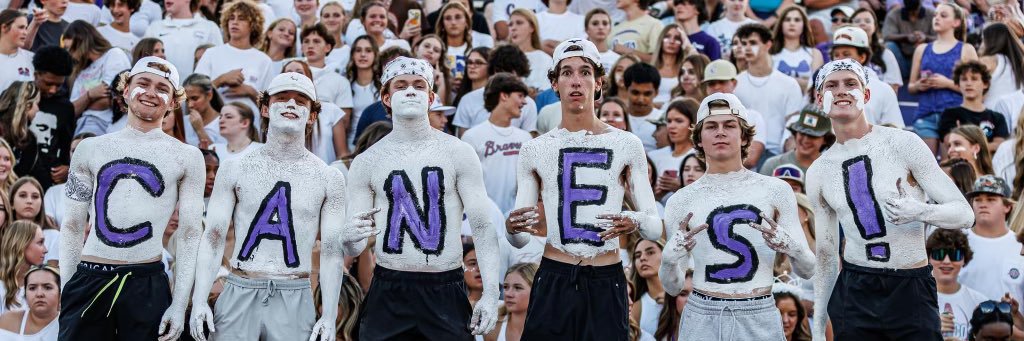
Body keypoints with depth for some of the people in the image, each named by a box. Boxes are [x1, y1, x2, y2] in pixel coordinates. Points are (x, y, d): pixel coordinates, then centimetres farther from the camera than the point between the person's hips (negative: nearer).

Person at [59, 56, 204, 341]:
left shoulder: (187, 157, 5)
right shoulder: (90, 149, 9)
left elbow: (190, 235, 3)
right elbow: (72, 227, 12)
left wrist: (180, 304, -4)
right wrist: (66, 290, 4)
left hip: (148, 284, -1)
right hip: (87, 281, 1)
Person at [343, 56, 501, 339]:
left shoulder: (458, 153, 2)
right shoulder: (366, 163, 5)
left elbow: (482, 227, -1)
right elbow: (354, 248, 4)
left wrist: (490, 293, -10)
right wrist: (351, 238, -20)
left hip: (445, 292, -1)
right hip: (388, 293, 1)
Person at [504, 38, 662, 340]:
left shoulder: (626, 145, 3)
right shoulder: (534, 150, 6)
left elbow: (655, 227, 3)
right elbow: (520, 240, 7)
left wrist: (636, 223, -20)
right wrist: (513, 228, -16)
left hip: (607, 284, 0)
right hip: (554, 281, 1)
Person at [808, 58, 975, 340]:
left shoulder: (903, 144, -5)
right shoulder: (817, 173, 6)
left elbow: (965, 214, -6)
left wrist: (920, 212, -26)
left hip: (911, 293, -3)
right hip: (853, 293, 3)